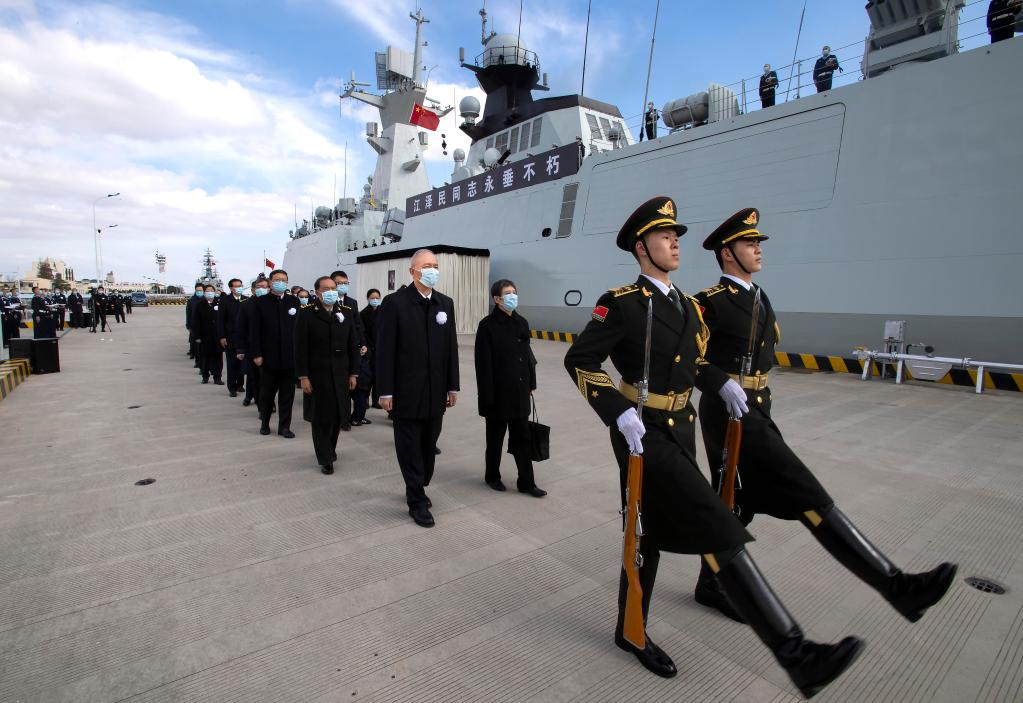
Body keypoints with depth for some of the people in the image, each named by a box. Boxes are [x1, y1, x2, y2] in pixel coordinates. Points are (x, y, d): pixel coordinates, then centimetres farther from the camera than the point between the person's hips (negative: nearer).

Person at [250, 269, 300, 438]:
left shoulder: (294, 301, 4)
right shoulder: (261, 302, 0)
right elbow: (254, 330, -2)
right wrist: (256, 354, -8)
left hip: (290, 356, 1)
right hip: (269, 356, -1)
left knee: (287, 394, 6)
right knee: (267, 392, 12)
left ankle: (284, 426, 16)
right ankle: (264, 423, 30)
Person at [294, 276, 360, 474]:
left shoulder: (347, 312, 6)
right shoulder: (306, 313, -4)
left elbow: (353, 345, 7)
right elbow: (301, 347, -7)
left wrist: (353, 373, 4)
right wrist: (303, 376, -11)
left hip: (341, 374, 3)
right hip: (317, 374, -3)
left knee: (337, 416, 10)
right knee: (320, 418, 6)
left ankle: (330, 449, 33)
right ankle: (325, 459, 18)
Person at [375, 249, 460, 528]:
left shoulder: (445, 303, 7)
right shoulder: (395, 302, -7)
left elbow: (451, 346, 8)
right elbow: (384, 349, -9)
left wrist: (452, 386, 7)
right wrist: (385, 390, -11)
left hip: (435, 391, 5)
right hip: (406, 391, -4)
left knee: (428, 446, 14)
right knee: (410, 448, 6)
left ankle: (418, 488, 33)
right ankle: (417, 502, 17)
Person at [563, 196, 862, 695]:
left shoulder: (686, 305, 14)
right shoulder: (622, 303, -11)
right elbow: (579, 360, -13)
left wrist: (722, 384, 5)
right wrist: (619, 413, -22)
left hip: (680, 430, 9)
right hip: (642, 432, -8)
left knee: (654, 532, 16)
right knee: (716, 527, -14)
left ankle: (631, 631, 34)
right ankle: (794, 653, -7)